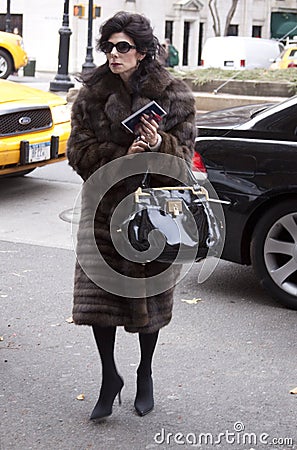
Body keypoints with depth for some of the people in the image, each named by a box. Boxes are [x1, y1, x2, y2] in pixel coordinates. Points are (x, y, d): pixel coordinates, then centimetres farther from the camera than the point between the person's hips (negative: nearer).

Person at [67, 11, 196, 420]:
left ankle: (145, 374, 33)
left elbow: (185, 153, -5)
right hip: (104, 206, 1)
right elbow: (78, 152, -4)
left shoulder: (174, 95, -5)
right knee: (98, 292, 0)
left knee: (149, 295, 11)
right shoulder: (91, 94, -1)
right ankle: (109, 377, 20)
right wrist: (122, 156, -19)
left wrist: (160, 144, -26)